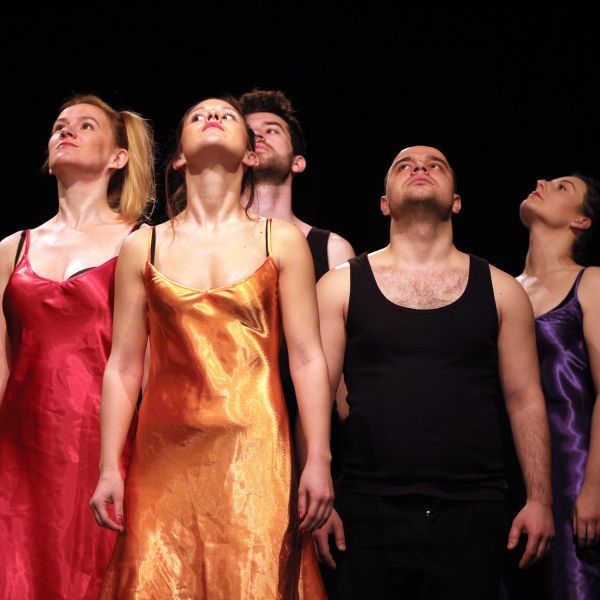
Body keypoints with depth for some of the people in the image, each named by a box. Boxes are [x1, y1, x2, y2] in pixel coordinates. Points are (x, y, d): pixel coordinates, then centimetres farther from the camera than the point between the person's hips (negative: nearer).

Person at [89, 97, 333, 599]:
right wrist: (109, 468, 4)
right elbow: (124, 366, 9)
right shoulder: (143, 248, 10)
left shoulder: (282, 241, 7)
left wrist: (319, 461, -2)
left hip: (255, 450, -1)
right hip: (166, 454, 1)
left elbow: (307, 359, 3)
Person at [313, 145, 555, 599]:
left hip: (473, 512, 1)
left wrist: (539, 499, 0)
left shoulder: (500, 290, 9)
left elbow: (525, 400, 7)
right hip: (371, 511, 0)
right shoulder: (341, 286, 6)